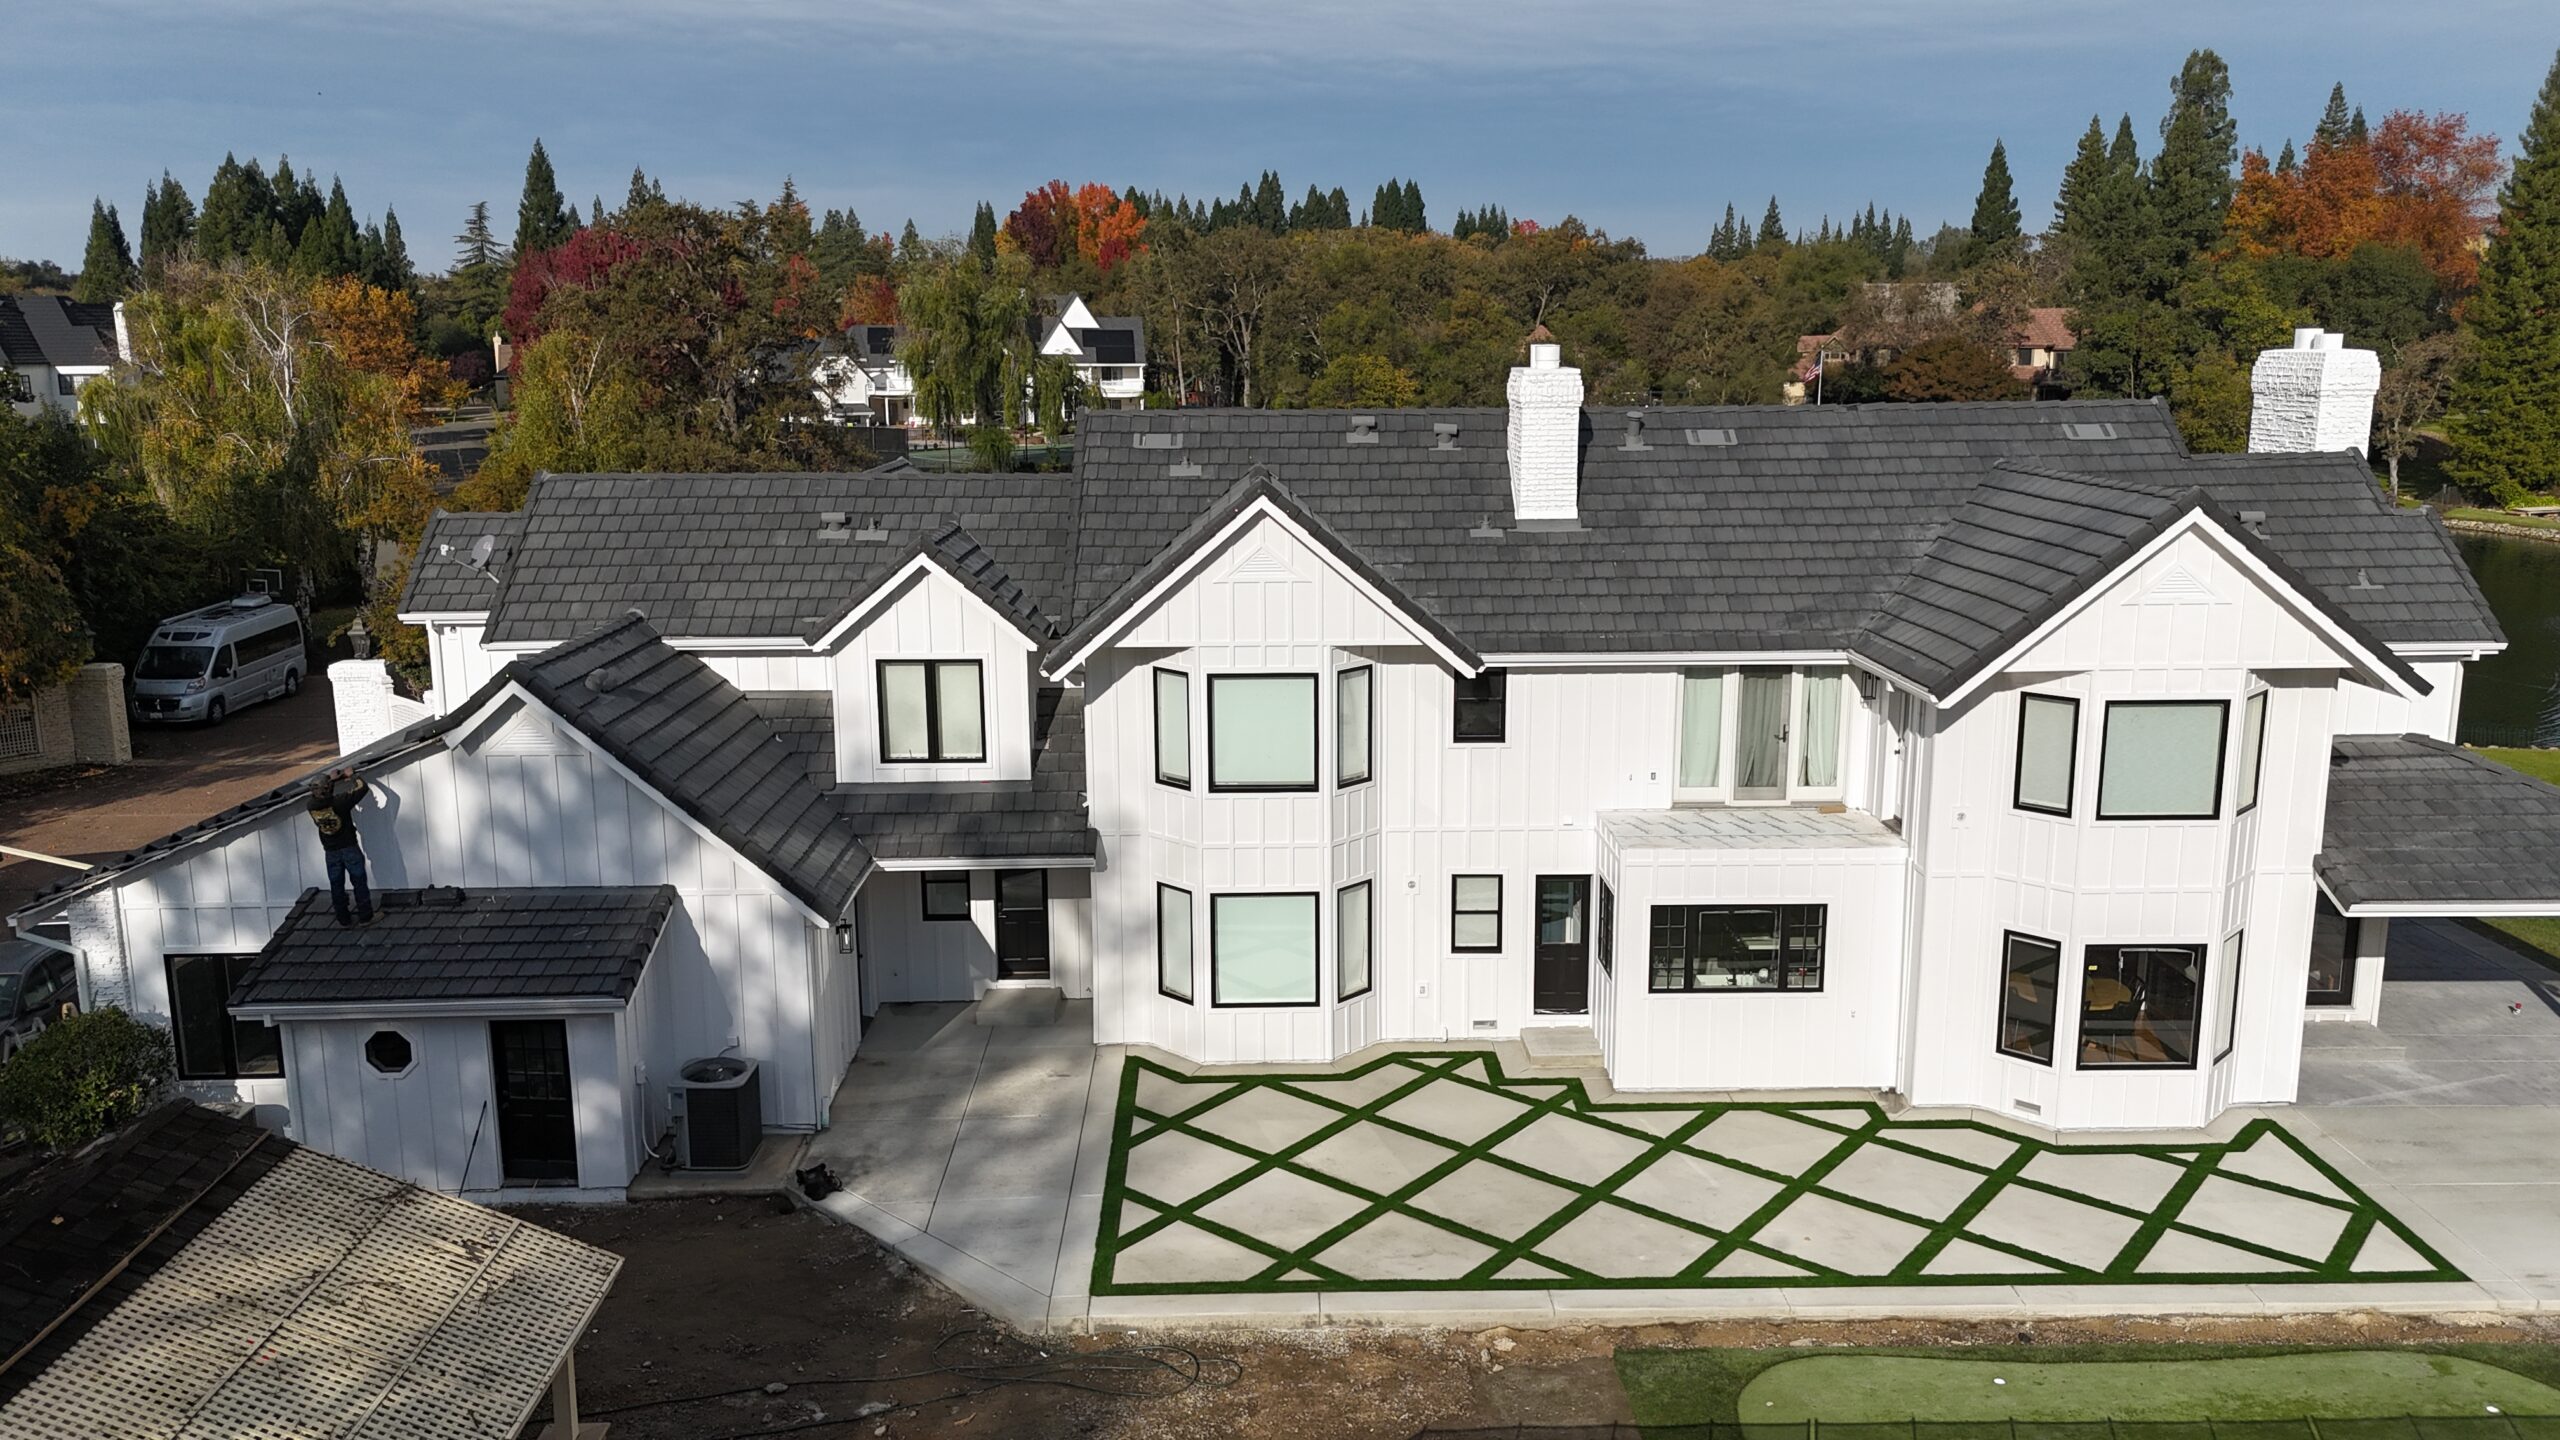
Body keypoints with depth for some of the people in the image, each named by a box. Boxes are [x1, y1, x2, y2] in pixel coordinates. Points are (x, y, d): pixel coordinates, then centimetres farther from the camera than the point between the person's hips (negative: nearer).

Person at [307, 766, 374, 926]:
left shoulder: (312, 806, -9)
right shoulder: (339, 802, -22)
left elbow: (320, 795, 16)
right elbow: (361, 787, -14)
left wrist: (331, 779, 17)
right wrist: (352, 775, 2)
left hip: (331, 852, 4)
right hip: (349, 848, -4)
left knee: (336, 886, 12)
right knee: (359, 882, 5)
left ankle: (343, 919, 18)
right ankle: (365, 917, 7)